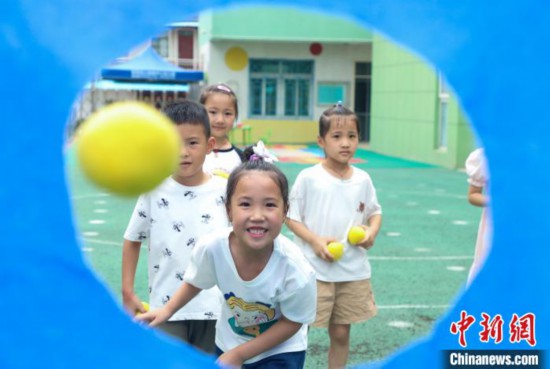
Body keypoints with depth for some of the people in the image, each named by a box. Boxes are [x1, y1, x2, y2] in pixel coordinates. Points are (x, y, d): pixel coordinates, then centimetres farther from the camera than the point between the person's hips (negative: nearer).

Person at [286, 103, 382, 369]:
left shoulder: (363, 179, 3)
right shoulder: (308, 178, -9)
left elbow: (375, 212, 15)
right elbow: (291, 217, -4)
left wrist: (372, 231, -6)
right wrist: (315, 241, -17)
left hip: (354, 271, 4)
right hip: (314, 270, -3)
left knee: (341, 333, 14)